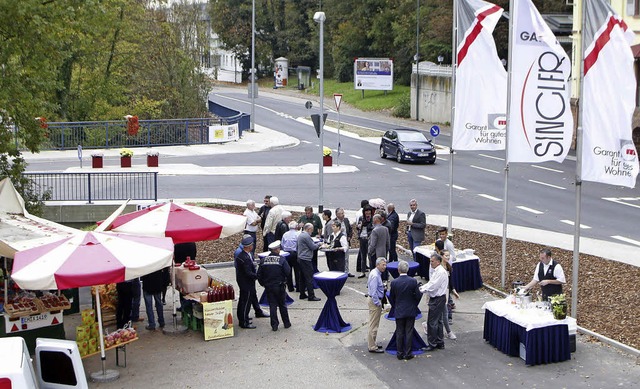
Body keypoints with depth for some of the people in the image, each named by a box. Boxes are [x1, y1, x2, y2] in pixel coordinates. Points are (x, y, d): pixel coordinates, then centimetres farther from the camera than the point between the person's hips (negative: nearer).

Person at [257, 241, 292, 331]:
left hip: (268, 287, 2)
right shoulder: (281, 260, -12)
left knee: (272, 305, 7)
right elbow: (288, 272, -14)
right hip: (279, 286, -2)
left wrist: (263, 283, 14)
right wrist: (284, 280, 6)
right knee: (282, 305, 12)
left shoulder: (263, 260, -2)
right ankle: (286, 323, 21)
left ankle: (274, 325, 5)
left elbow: (259, 274, 1)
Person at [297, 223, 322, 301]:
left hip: (300, 259, 10)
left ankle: (302, 294, 19)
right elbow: (313, 247, -14)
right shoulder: (306, 236, -16)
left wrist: (316, 245, 16)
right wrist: (319, 244, 3)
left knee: (304, 277, 15)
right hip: (306, 259, -10)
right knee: (309, 278, -6)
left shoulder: (300, 235, 16)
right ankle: (311, 296, -5)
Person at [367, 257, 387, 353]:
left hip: (376, 300, 11)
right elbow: (373, 291, -25)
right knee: (373, 325, -4)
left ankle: (372, 344, 28)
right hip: (375, 301, -11)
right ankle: (372, 347, 1)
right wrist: (378, 303, -20)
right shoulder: (375, 275, -22)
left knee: (374, 324, 18)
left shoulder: (377, 273, 10)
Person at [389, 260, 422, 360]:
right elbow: (418, 296, -6)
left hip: (399, 312, 0)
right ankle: (408, 353, 9)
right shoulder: (413, 281, -11)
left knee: (399, 332, 8)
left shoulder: (394, 282, -10)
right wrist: (414, 305, 16)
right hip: (410, 311, 0)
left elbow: (391, 298, 1)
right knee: (409, 332, 6)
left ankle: (400, 353, 12)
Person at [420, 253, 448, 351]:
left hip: (438, 299, -10)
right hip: (436, 299, 10)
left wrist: (421, 290, -18)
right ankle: (440, 343, 24)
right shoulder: (436, 271, 13)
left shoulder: (441, 272, -20)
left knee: (432, 322, -5)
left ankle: (432, 344, 2)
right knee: (438, 321, 16)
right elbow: (430, 283, 16)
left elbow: (433, 286, -24)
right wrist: (420, 287, 3)